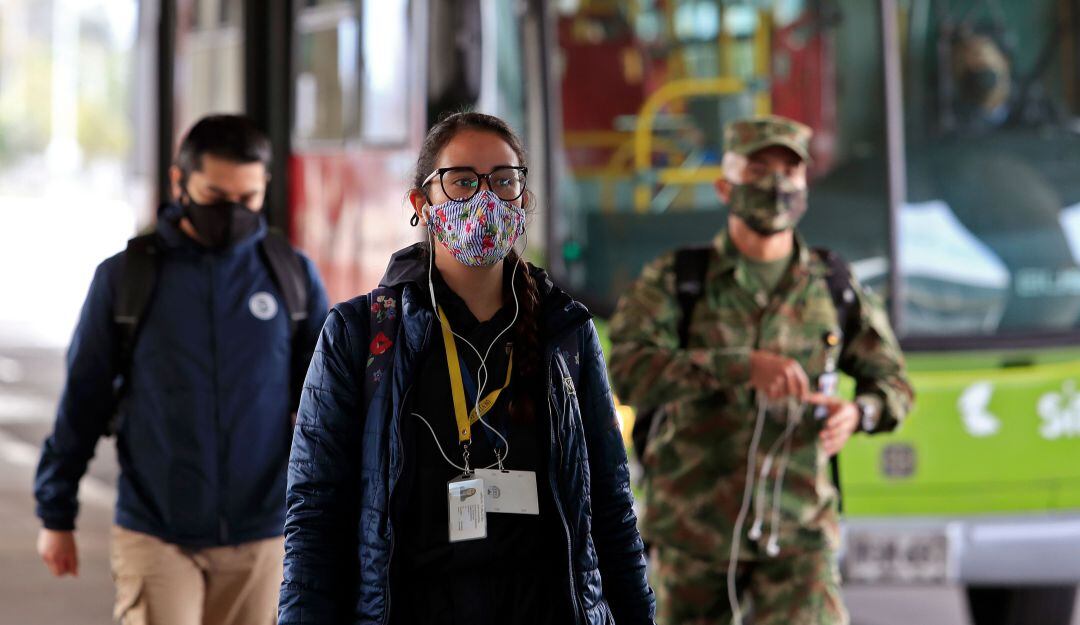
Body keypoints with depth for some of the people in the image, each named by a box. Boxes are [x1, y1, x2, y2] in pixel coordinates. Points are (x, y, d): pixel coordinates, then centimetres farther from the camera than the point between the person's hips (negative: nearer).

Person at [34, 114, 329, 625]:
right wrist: (56, 514, 6)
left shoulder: (293, 276, 3)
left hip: (258, 541, 2)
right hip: (154, 537, -2)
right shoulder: (124, 277, -1)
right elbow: (81, 401, 5)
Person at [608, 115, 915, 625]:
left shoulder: (834, 288, 4)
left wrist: (856, 414, -12)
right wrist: (744, 366, -32)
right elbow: (628, 371, -20)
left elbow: (892, 385, 13)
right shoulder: (673, 281, -4)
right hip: (694, 525, 0)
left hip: (797, 530, 0)